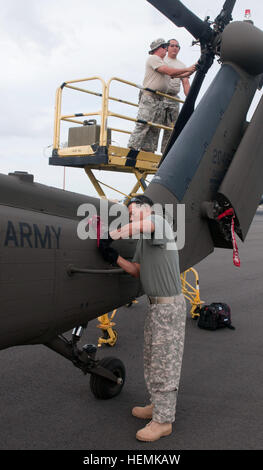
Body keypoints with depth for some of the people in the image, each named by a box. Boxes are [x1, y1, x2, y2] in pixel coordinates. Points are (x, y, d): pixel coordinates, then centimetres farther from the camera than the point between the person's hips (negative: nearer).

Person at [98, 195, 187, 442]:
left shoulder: (159, 221, -12)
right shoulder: (143, 240, 16)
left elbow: (143, 225, -36)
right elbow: (138, 271, 11)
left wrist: (112, 235, -26)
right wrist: (115, 257, -2)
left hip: (169, 304, -10)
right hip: (155, 304, 10)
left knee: (164, 360, -3)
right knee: (152, 357, 18)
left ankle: (163, 420, 7)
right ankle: (158, 405, 33)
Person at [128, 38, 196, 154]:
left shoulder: (161, 62, 27)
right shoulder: (153, 58, -3)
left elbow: (174, 75, 21)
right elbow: (169, 71, -13)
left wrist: (190, 72, 12)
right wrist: (186, 69, -5)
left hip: (159, 99, 10)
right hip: (149, 97, -10)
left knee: (155, 129, 4)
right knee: (143, 124, -16)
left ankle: (148, 151, 5)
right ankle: (132, 149, -18)